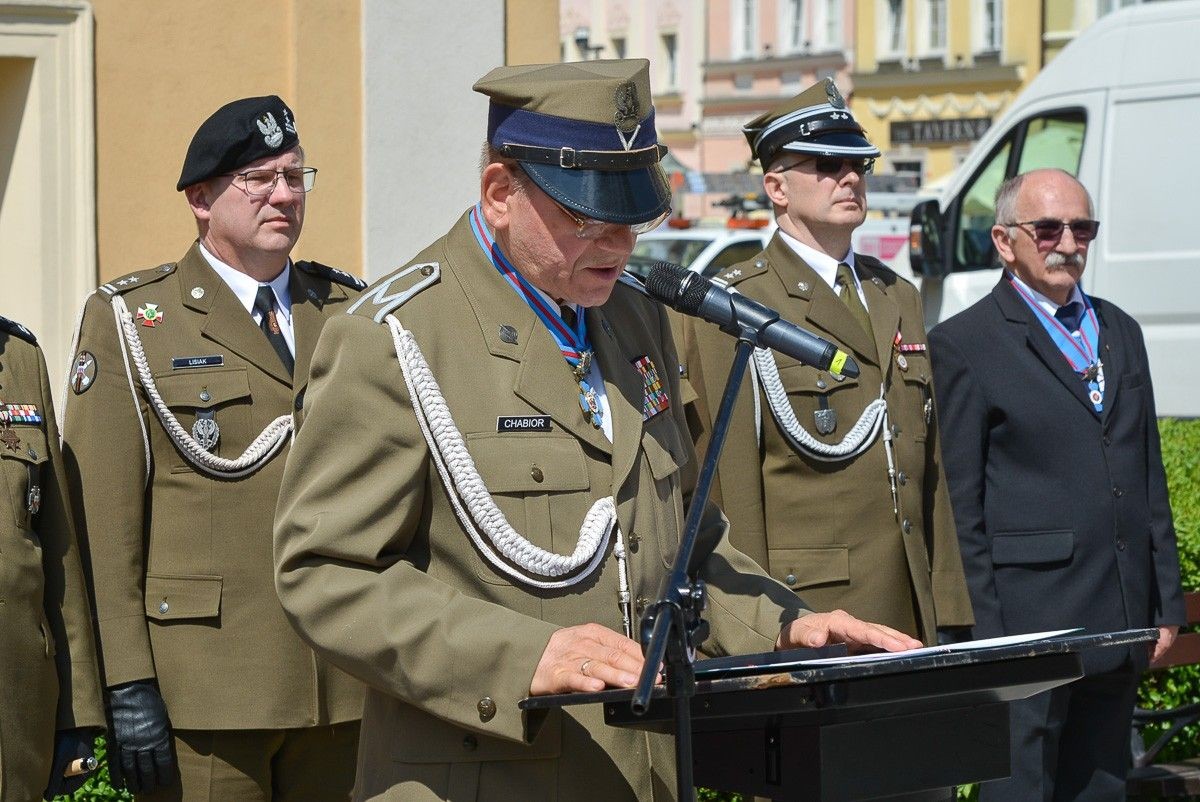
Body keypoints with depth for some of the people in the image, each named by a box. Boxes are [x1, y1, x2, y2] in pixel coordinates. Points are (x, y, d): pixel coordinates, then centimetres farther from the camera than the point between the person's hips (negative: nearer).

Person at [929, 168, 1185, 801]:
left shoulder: (1120, 332, 17)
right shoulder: (964, 345, -4)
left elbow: (1149, 476, 19)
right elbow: (958, 505, -7)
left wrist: (1166, 604, 13)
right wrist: (983, 635, -11)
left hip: (1120, 628, 6)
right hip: (1028, 627, -6)